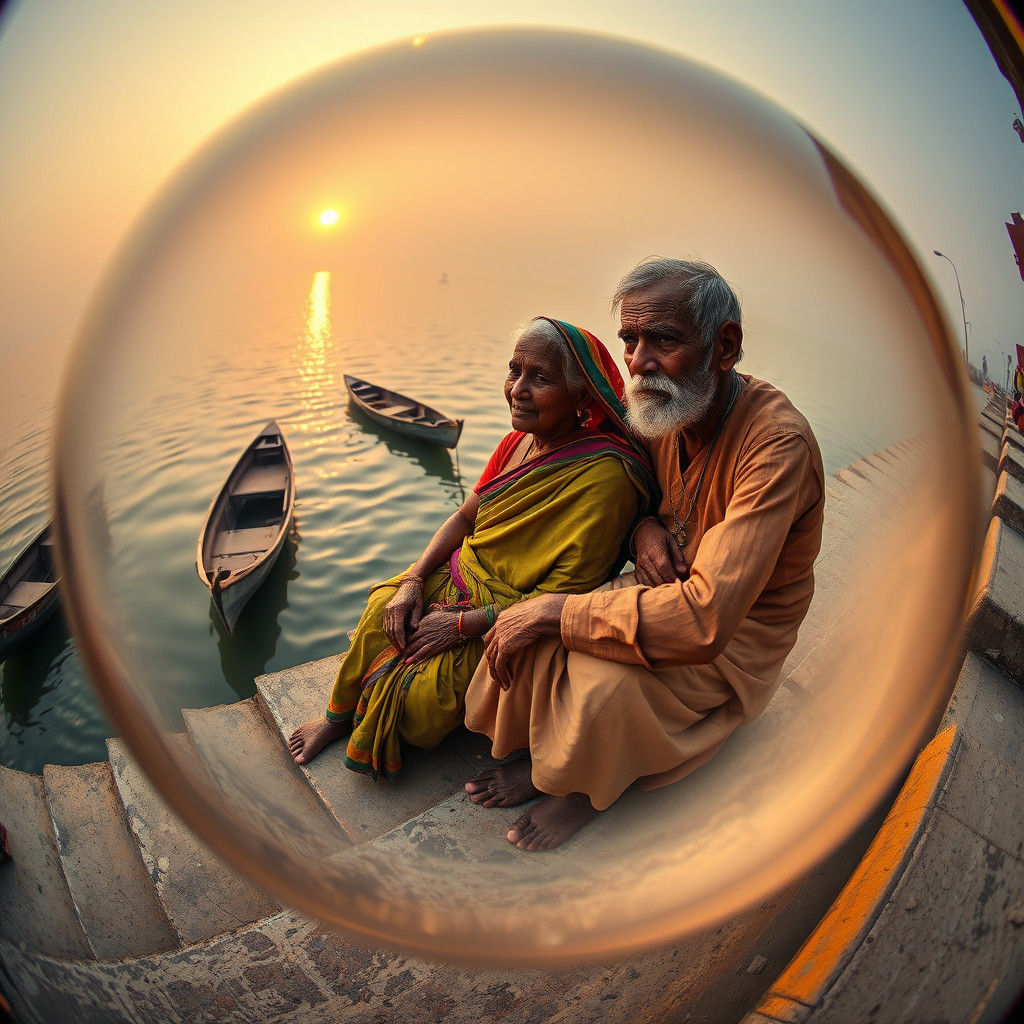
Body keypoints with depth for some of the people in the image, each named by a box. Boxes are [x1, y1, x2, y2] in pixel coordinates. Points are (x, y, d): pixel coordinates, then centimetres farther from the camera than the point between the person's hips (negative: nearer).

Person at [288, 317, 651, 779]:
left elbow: (561, 597, -25)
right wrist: (414, 579, -6)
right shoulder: (519, 441, -3)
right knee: (382, 612, -11)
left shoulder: (604, 476, -27)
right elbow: (465, 517, 7)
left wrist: (462, 624, -20)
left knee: (418, 688, -15)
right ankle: (340, 714, 18)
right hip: (459, 577, 6)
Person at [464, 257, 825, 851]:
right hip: (671, 588, 6)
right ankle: (548, 762, 11)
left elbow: (706, 619, -39)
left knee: (604, 685, -30)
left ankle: (590, 787, 5)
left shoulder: (778, 443, -31)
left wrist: (557, 611, -32)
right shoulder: (665, 407, -7)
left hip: (740, 631, -6)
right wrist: (646, 529, -13)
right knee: (531, 631, -14)